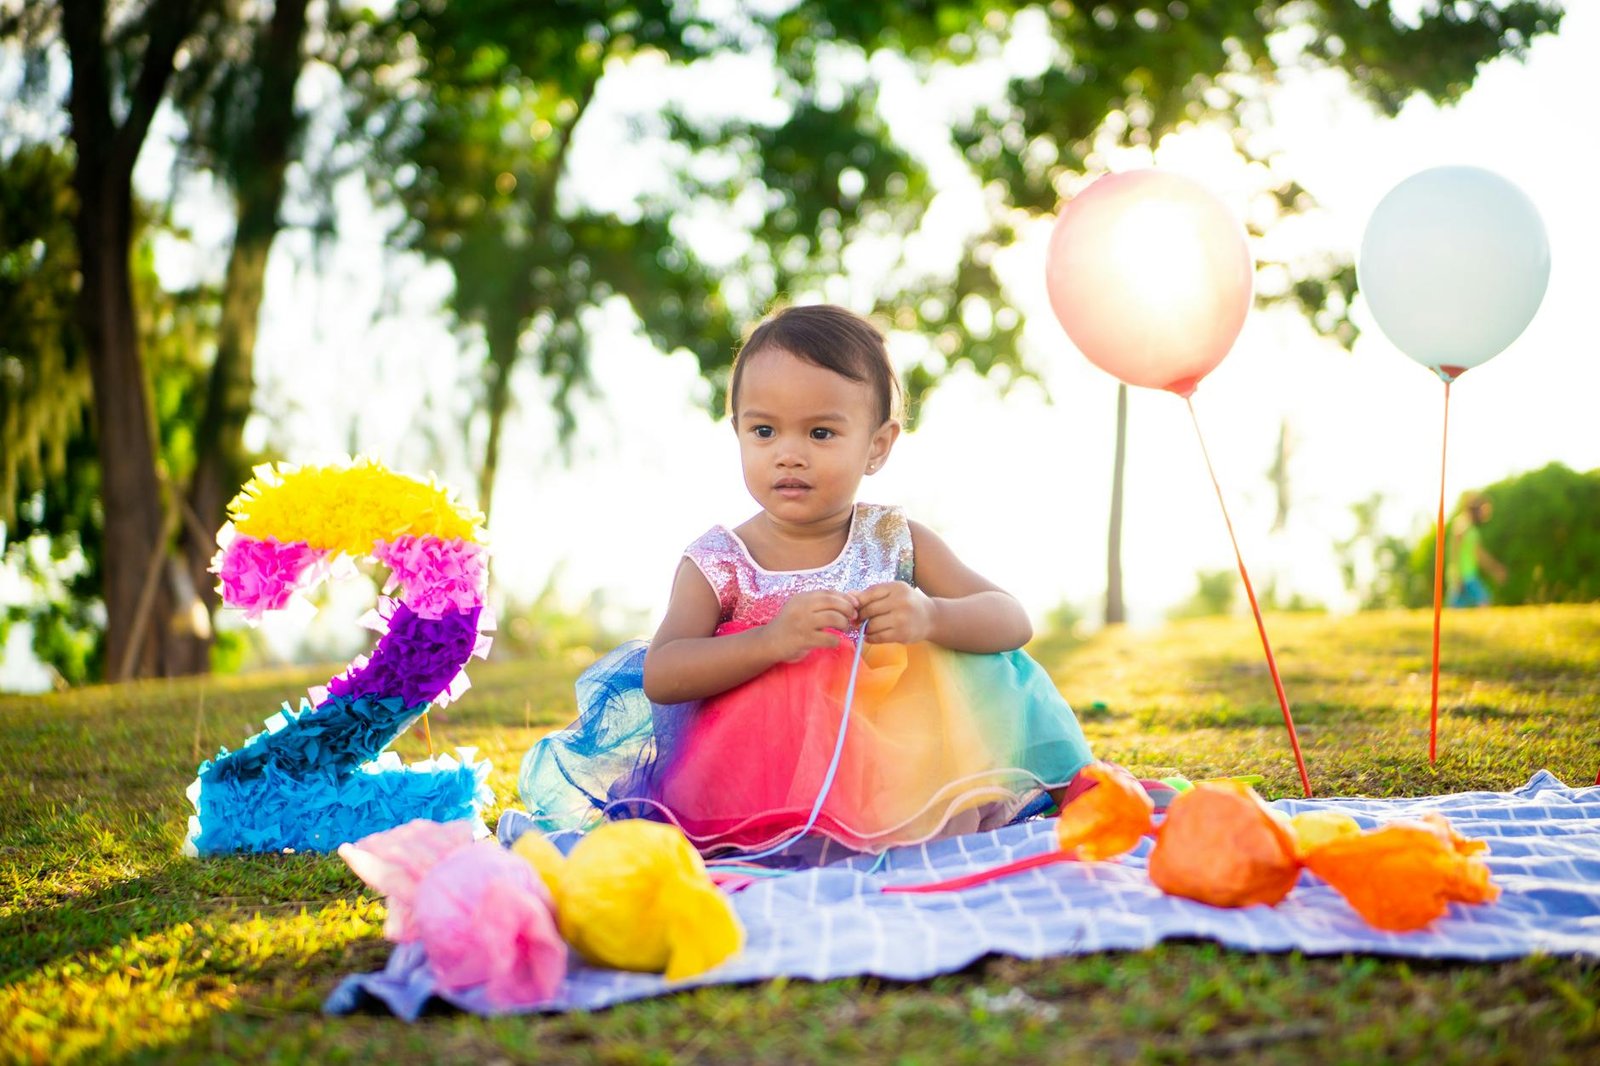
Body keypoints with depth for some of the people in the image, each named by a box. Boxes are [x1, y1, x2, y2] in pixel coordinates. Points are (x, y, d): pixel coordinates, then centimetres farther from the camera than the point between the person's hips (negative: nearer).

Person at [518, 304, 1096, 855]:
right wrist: (773, 639, -30)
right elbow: (659, 676, -15)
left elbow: (1014, 620, -3)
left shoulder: (896, 542, 5)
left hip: (887, 767, 1)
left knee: (955, 816, -26)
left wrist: (929, 617, -25)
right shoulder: (717, 561, 0)